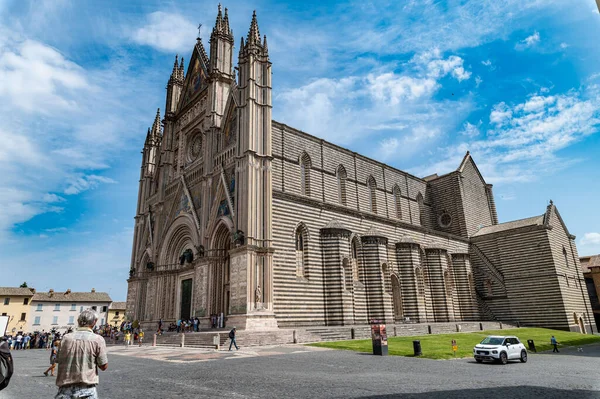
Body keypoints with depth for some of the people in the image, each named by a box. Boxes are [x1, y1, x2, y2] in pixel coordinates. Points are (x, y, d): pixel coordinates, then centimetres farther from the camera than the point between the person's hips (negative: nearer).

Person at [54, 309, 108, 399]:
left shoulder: (66, 338, -1)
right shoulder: (98, 339, -9)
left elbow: (58, 361, 8)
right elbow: (104, 366, -5)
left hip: (65, 389, 3)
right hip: (86, 390, -2)